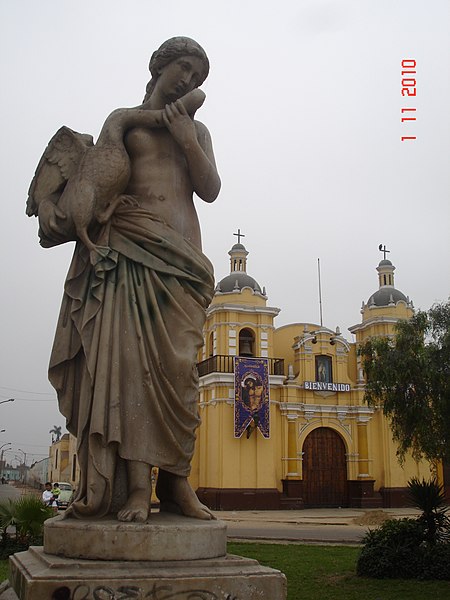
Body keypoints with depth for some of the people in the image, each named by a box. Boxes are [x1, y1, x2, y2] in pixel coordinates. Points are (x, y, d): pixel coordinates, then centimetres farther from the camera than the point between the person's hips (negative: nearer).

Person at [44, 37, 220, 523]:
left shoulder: (196, 128, 23)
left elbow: (210, 190, 11)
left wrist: (185, 139, 1)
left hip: (180, 253, 2)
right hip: (128, 247, -1)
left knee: (176, 364, -8)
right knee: (130, 358, -14)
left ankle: (176, 481, -5)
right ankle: (137, 484, -16)